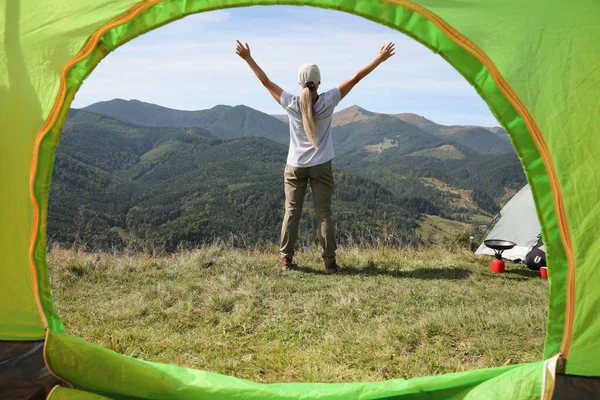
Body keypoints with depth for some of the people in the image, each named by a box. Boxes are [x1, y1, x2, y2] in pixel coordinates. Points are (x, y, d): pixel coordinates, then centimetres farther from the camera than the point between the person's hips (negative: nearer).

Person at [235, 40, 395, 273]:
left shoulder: (291, 104, -11)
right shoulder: (328, 102, -12)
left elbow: (266, 81, -4)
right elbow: (355, 79, -7)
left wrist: (248, 58, 4)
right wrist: (380, 59, -1)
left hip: (295, 167, 1)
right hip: (321, 167, 0)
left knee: (292, 212, 8)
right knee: (324, 213, 3)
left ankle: (286, 259, 13)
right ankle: (330, 262, 6)